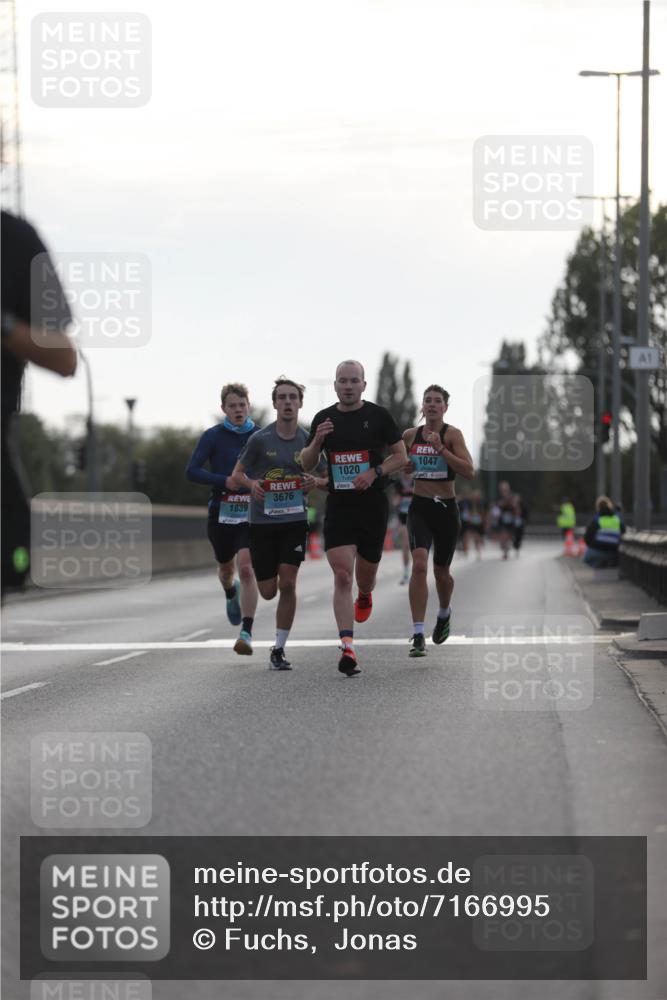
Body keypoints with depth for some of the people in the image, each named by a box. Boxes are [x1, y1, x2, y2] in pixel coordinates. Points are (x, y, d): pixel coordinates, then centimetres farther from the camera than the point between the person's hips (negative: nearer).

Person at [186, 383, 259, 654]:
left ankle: (246, 634, -19)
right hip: (221, 512, 1)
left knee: (247, 569, -18)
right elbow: (192, 471, -7)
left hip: (251, 513, -1)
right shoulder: (213, 436, -2)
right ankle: (231, 594, 57)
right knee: (226, 568, 18)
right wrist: (224, 481, -19)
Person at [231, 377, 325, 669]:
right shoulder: (260, 439, -5)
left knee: (287, 584, -12)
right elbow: (237, 473, 5)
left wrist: (315, 482, -12)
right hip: (262, 521, -1)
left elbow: (325, 477, 12)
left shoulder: (308, 439, 0)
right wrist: (251, 484, -17)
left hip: (294, 520, 1)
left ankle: (279, 650, -1)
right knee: (268, 591, 2)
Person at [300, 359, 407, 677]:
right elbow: (306, 464, 11)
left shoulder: (378, 415, -1)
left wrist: (374, 473, -14)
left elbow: (401, 456, 2)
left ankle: (365, 597, 52)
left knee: (365, 571, 13)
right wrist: (317, 441, -9)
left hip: (373, 505, 0)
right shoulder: (323, 419, 5)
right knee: (342, 575, -13)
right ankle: (347, 649, -18)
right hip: (338, 505, 0)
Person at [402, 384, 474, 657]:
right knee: (419, 563, -20)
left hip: (446, 507, -1)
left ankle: (444, 612, 47)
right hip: (419, 507, 1)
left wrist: (440, 449, -25)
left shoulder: (452, 434, -7)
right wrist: (403, 466, 0)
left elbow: (469, 471, -18)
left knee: (441, 571, 12)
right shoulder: (410, 435, 4)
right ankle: (418, 635, -21)